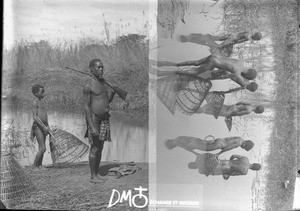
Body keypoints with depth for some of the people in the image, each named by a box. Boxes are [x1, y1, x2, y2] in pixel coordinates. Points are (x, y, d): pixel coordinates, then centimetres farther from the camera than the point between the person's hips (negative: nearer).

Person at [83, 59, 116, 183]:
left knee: (100, 147, 12)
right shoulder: (88, 86, -11)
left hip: (104, 118, 8)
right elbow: (86, 106, -15)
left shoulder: (103, 82, 13)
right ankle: (93, 176, 6)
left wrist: (114, 91, 2)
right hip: (94, 118, -8)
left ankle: (97, 173, 21)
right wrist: (91, 126, -20)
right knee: (94, 148, -3)